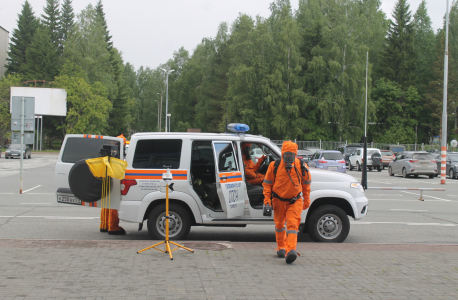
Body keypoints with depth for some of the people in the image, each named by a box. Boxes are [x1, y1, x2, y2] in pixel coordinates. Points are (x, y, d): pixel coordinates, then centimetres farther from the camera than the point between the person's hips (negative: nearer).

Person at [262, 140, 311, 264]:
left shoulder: (301, 167, -7)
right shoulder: (274, 166, -9)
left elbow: (306, 184, 8)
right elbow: (267, 183, 3)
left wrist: (306, 200, 13)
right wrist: (267, 197, -7)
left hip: (295, 201, -1)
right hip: (279, 200, 2)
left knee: (292, 224, -16)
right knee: (279, 224, 15)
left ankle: (291, 250, -25)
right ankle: (281, 247, 34)